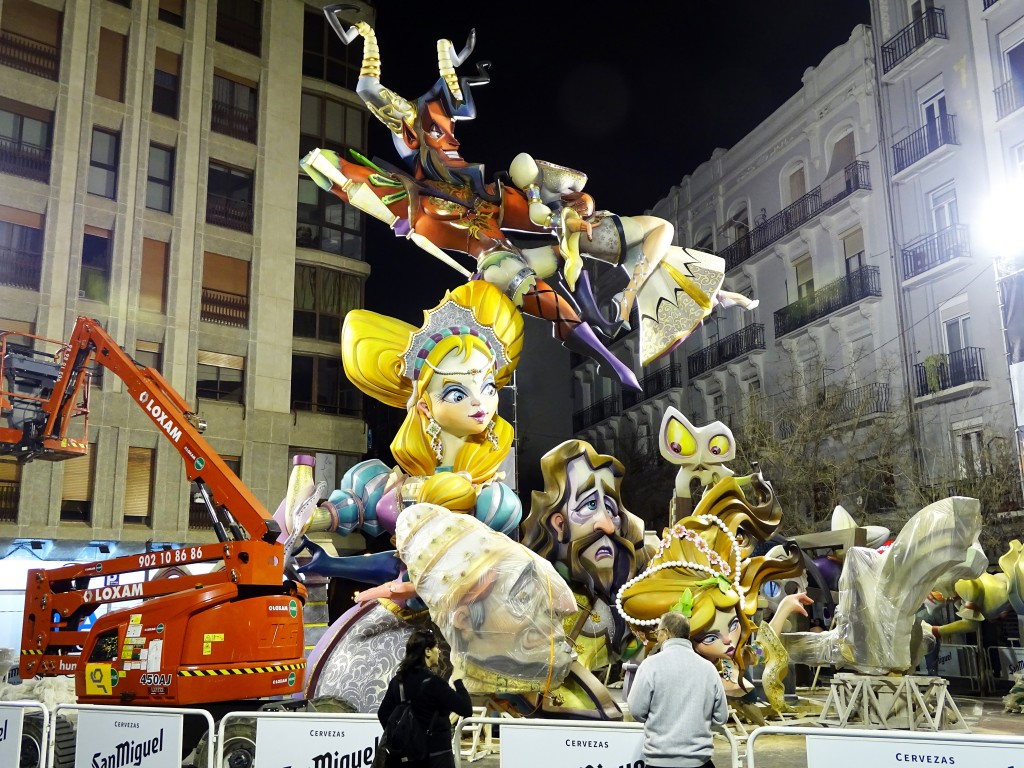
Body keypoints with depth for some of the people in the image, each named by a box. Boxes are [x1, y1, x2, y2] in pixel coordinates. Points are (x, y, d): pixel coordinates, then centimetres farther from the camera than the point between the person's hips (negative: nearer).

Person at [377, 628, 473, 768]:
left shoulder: (398, 680, 2)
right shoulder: (433, 682, -17)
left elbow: (383, 714, 8)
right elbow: (466, 710, -16)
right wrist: (458, 681, -4)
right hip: (435, 754, -7)